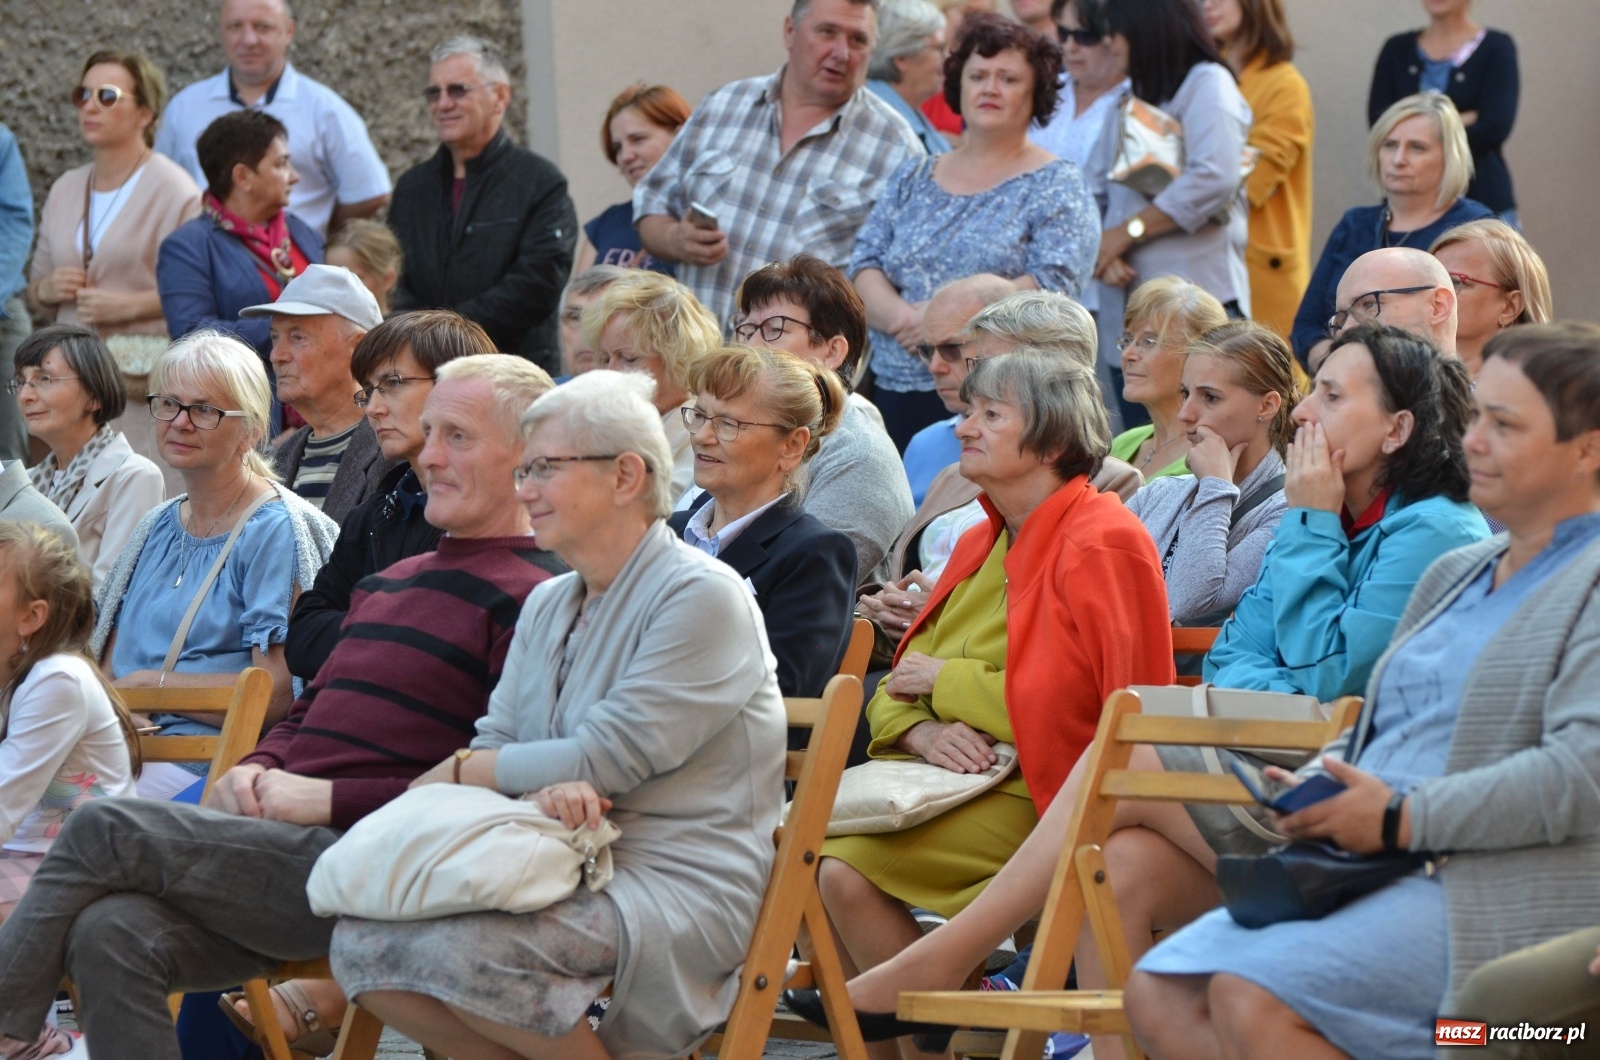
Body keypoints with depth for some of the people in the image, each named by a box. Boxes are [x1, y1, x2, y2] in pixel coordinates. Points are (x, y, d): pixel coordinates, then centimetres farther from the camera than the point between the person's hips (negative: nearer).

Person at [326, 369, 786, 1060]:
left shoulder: (700, 597, -10)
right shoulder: (547, 605, 18)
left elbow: (605, 760, -16)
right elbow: (497, 742, 8)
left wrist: (457, 773, -4)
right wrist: (544, 790, -17)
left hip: (679, 889, -8)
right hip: (565, 867, 8)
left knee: (462, 948, -31)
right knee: (362, 941, -13)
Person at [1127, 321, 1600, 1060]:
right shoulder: (1455, 574, 24)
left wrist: (1401, 819, -17)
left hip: (1504, 895, -9)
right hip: (1378, 880, 9)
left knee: (1253, 995, -28)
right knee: (1158, 993, -10)